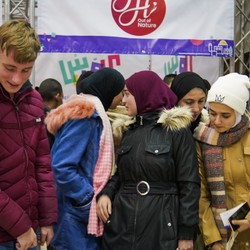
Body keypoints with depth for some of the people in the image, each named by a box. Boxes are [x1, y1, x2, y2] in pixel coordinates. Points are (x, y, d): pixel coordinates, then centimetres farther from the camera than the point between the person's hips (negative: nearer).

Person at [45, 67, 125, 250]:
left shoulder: (93, 114, 12)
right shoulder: (85, 113, -17)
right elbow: (62, 167, -23)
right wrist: (89, 201, -16)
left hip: (86, 210, 9)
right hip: (78, 213, -9)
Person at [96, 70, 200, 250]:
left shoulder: (177, 130, -6)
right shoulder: (128, 131, 12)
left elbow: (189, 184, -8)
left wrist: (186, 233, -11)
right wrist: (106, 193, -3)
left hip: (161, 223, -5)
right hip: (121, 220, 5)